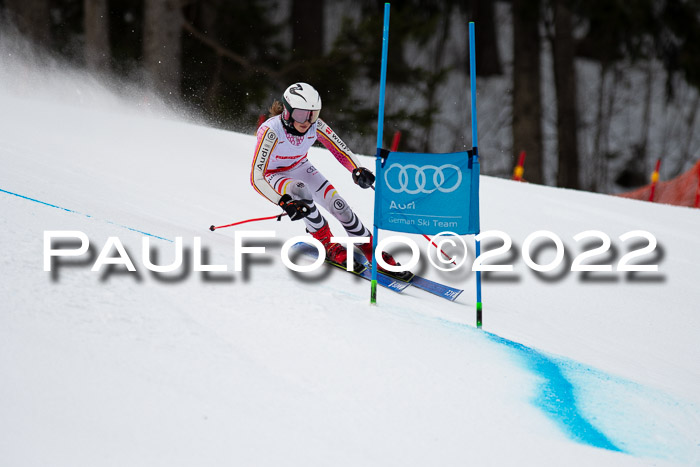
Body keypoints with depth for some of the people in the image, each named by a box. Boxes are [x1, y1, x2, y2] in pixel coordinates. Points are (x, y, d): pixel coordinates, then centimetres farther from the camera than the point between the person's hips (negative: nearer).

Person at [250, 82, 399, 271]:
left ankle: (371, 250, 3)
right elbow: (256, 177, -39)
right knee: (301, 191, -35)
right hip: (272, 175, -4)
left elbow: (341, 151, -13)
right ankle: (325, 242, -16)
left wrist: (358, 170, -35)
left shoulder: (316, 126, -23)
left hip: (299, 168, 4)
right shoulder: (271, 131, -37)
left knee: (338, 204, -13)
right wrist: (284, 203, -52)